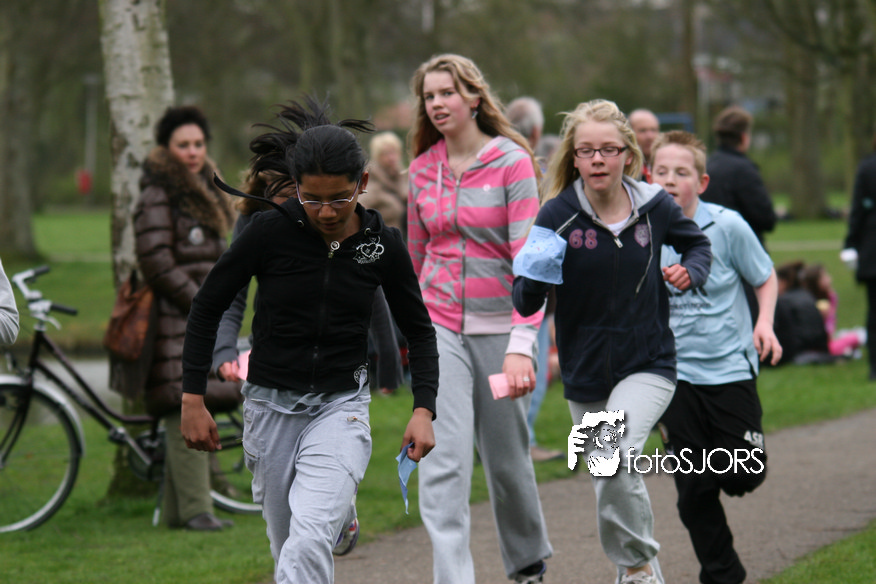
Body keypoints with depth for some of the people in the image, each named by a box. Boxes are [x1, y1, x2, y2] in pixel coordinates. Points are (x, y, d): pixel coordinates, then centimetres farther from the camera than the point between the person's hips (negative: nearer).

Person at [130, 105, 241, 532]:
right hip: (176, 320, -9)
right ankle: (194, 509, -14)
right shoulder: (157, 197, -7)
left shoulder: (204, 192, 21)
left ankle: (177, 510, 8)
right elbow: (157, 263, -14)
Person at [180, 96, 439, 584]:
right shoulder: (270, 230, -11)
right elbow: (208, 307, 0)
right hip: (271, 406, 1)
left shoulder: (383, 243, -6)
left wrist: (424, 409, -8)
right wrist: (193, 399, -3)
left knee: (309, 545, -21)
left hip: (341, 406, -1)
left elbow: (419, 329, 6)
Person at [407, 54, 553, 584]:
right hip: (440, 327, 3)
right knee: (443, 461, -11)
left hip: (498, 326, -2)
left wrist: (521, 345, -22)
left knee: (507, 458, 11)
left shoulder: (512, 163, -7)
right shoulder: (422, 170, 7)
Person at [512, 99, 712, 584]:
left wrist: (690, 271, -6)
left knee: (616, 456, -26)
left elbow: (696, 242, 16)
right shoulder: (557, 215, -11)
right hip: (585, 372, 2)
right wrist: (535, 278, -34)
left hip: (648, 366, -2)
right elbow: (525, 303, -12)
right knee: (609, 483, 14)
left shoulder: (654, 206, -7)